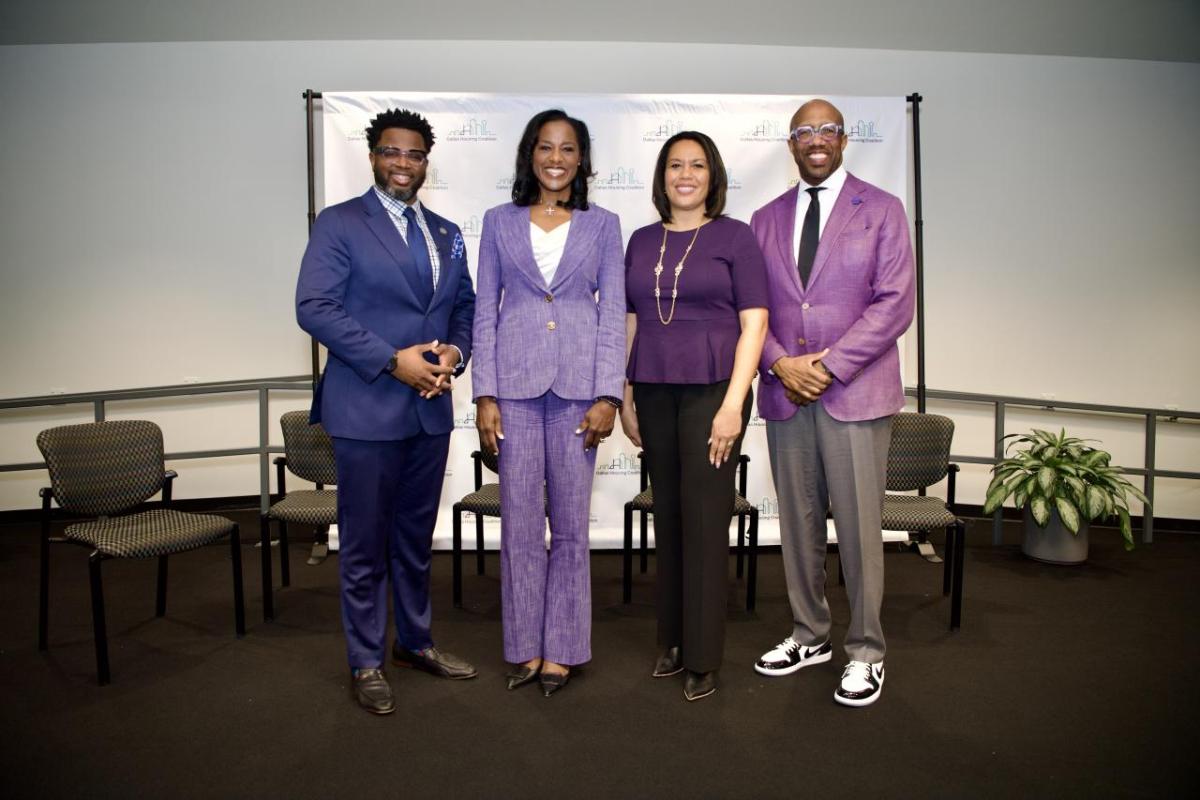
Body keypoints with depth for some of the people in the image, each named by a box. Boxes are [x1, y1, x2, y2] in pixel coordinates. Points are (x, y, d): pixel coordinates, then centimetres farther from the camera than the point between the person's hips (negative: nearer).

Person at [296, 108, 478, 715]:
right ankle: (366, 663, 20)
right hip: (367, 408, -5)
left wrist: (454, 353, -4)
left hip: (430, 408, 6)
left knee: (416, 536, 17)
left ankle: (414, 642, 33)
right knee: (365, 542, 5)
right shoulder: (339, 224, -4)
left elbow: (465, 305, 18)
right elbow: (314, 307, -13)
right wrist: (393, 361, -18)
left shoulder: (446, 233, 14)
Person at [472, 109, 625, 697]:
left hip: (578, 388, 0)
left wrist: (607, 396, -6)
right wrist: (484, 395, -2)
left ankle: (561, 649, 19)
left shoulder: (602, 225, 8)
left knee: (571, 525, 5)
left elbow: (612, 314, 3)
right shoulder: (499, 222, 9)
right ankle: (524, 648, 20)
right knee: (520, 523, 5)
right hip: (514, 387, 1)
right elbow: (485, 313, 6)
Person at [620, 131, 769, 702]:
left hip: (711, 391, -4)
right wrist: (625, 397, 9)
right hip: (654, 394, 4)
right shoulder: (642, 241, 12)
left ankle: (703, 656, 10)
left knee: (704, 520, -2)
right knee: (667, 516, 9)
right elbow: (631, 323, 14)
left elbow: (754, 323, -6)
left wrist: (733, 404, -14)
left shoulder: (735, 237, -1)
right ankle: (673, 639, 23)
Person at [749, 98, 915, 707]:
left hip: (855, 391, -3)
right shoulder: (766, 219, 14)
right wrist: (780, 364, -7)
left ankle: (865, 651, 15)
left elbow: (894, 302, -5)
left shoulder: (881, 210, 4)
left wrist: (830, 365, -13)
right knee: (798, 524, 10)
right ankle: (809, 635, 26)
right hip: (785, 394, 4)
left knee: (859, 527, 0)